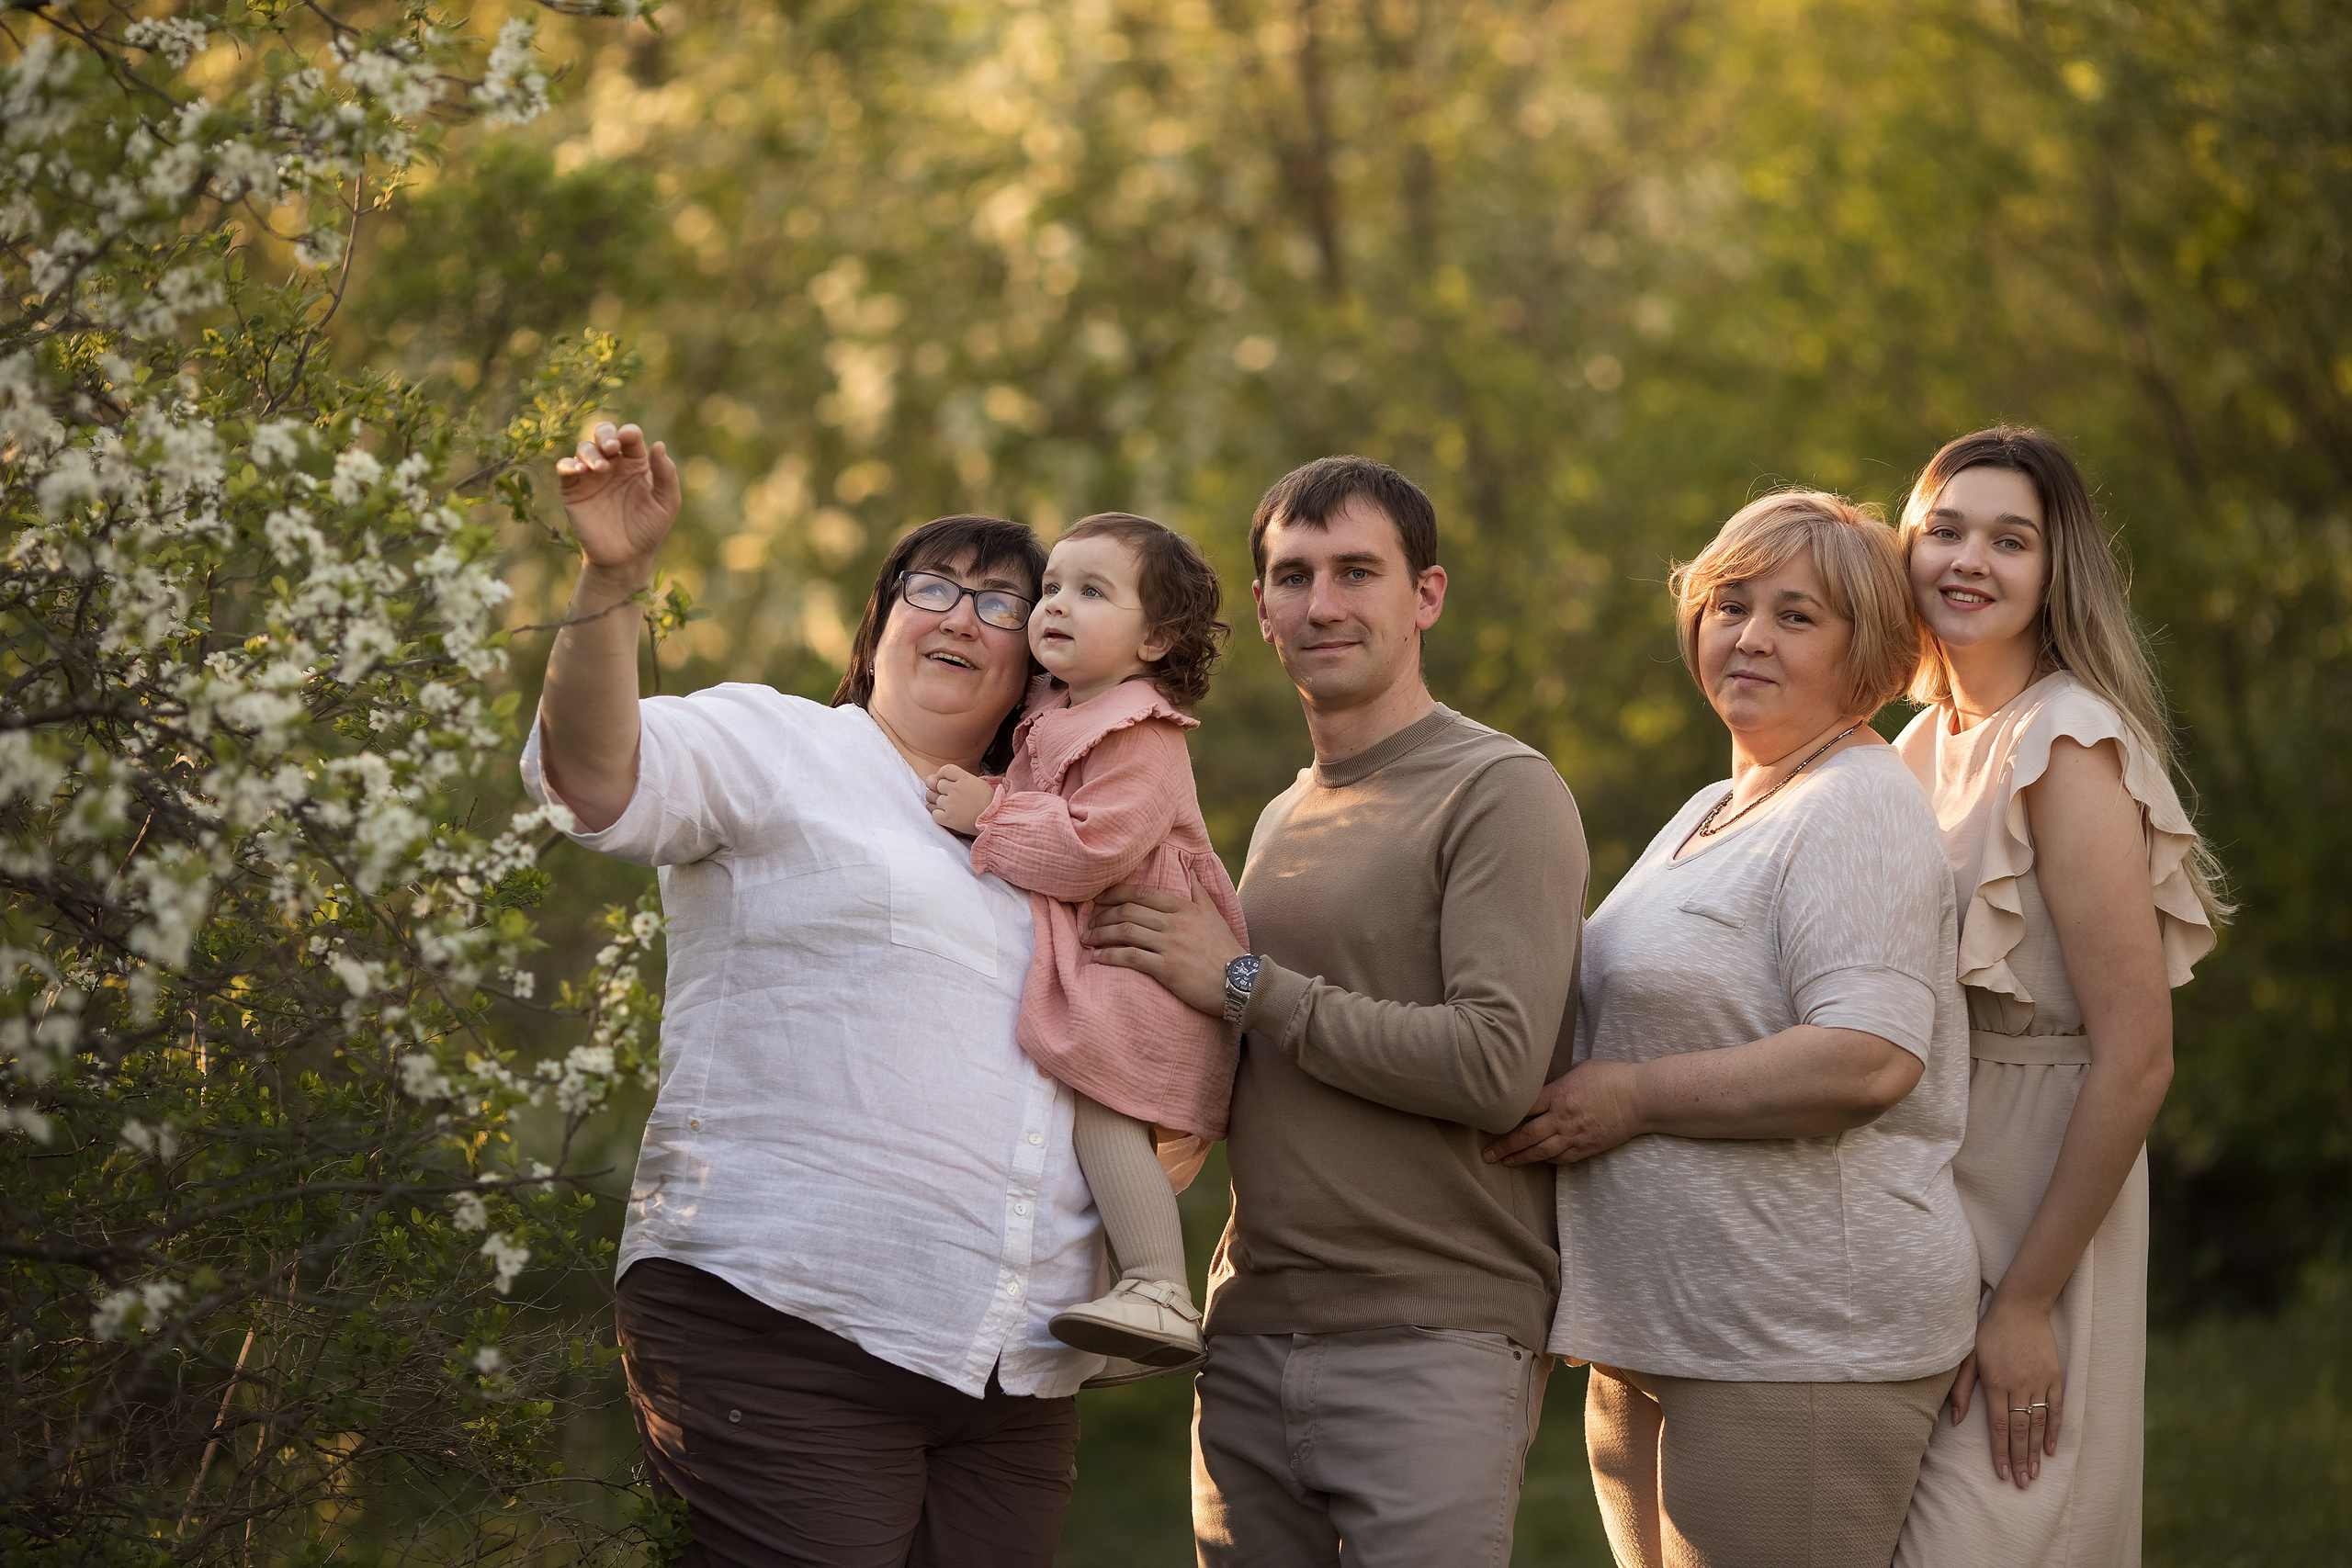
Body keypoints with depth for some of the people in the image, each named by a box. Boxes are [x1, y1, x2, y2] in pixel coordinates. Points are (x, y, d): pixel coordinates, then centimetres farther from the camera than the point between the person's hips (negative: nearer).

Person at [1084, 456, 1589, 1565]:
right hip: (1250, 1340, 7)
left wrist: (1244, 984, -12)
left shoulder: (1501, 793, -6)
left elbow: (1496, 1067, -18)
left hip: (1431, 1346, -7)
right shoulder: (1281, 821, 19)